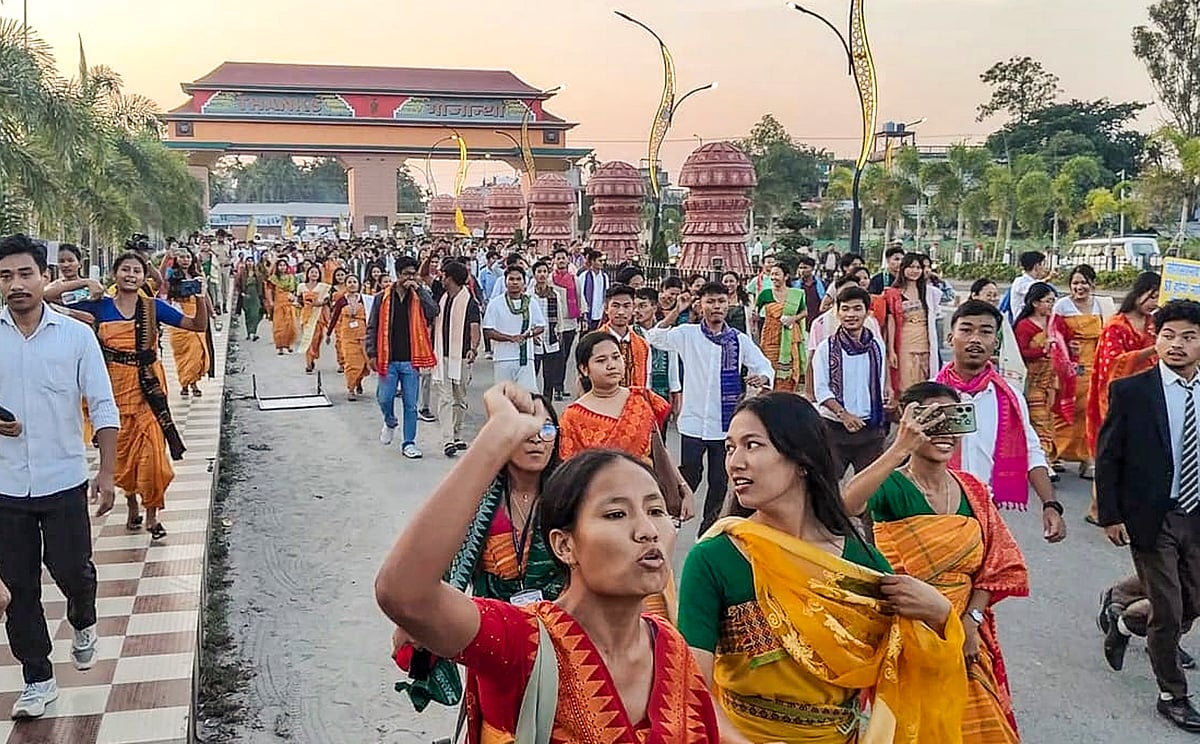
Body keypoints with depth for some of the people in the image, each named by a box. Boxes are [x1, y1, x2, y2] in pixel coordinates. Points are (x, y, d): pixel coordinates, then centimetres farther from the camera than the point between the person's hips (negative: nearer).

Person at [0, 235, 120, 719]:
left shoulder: (76, 335, -6)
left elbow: (103, 407, -4)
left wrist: (107, 472, -9)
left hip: (63, 480, -1)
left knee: (72, 569, 8)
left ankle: (83, 624, 42)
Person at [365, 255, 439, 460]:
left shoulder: (419, 296, 4)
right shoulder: (383, 298, 2)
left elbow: (433, 312, -16)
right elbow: (372, 327, 4)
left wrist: (419, 289, -15)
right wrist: (372, 353, -2)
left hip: (410, 360, 0)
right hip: (388, 360, 0)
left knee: (410, 404, 4)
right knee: (384, 399, 0)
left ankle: (409, 443, 13)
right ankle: (390, 422, 32)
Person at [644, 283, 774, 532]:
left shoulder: (739, 340, 3)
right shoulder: (688, 334, -1)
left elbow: (765, 367, 4)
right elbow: (654, 338, -11)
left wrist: (762, 378, -19)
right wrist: (676, 311, -19)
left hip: (726, 423, 2)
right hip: (694, 421, -2)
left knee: (720, 481, 10)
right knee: (689, 476, -1)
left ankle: (709, 530, 25)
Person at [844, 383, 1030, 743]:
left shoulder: (972, 490, 2)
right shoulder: (892, 487, -16)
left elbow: (998, 564, 5)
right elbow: (846, 504, -39)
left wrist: (971, 620, -7)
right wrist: (901, 448, -43)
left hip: (963, 632, 5)